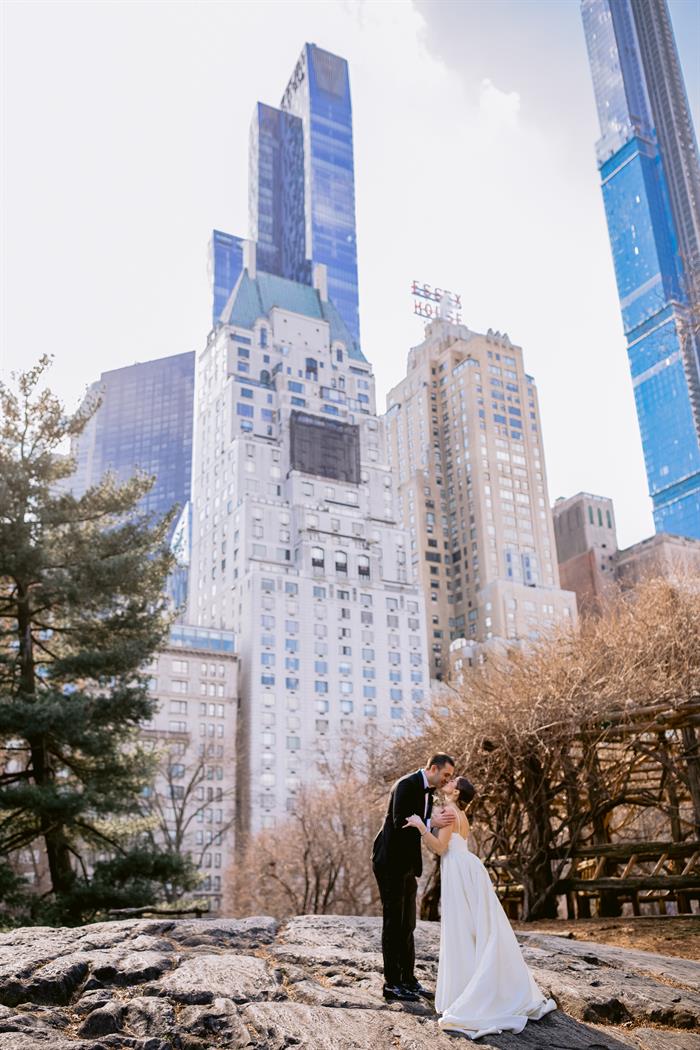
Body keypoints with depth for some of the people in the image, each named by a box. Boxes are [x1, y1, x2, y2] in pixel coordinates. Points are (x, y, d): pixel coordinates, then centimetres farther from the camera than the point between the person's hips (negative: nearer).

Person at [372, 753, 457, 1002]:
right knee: (393, 923, -2)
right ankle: (392, 984, 5)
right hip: (390, 862, -9)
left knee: (407, 924, 13)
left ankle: (408, 979, 21)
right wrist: (431, 823, -35)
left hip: (406, 864, 9)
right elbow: (400, 823, -26)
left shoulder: (428, 791, 11)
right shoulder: (406, 785, -17)